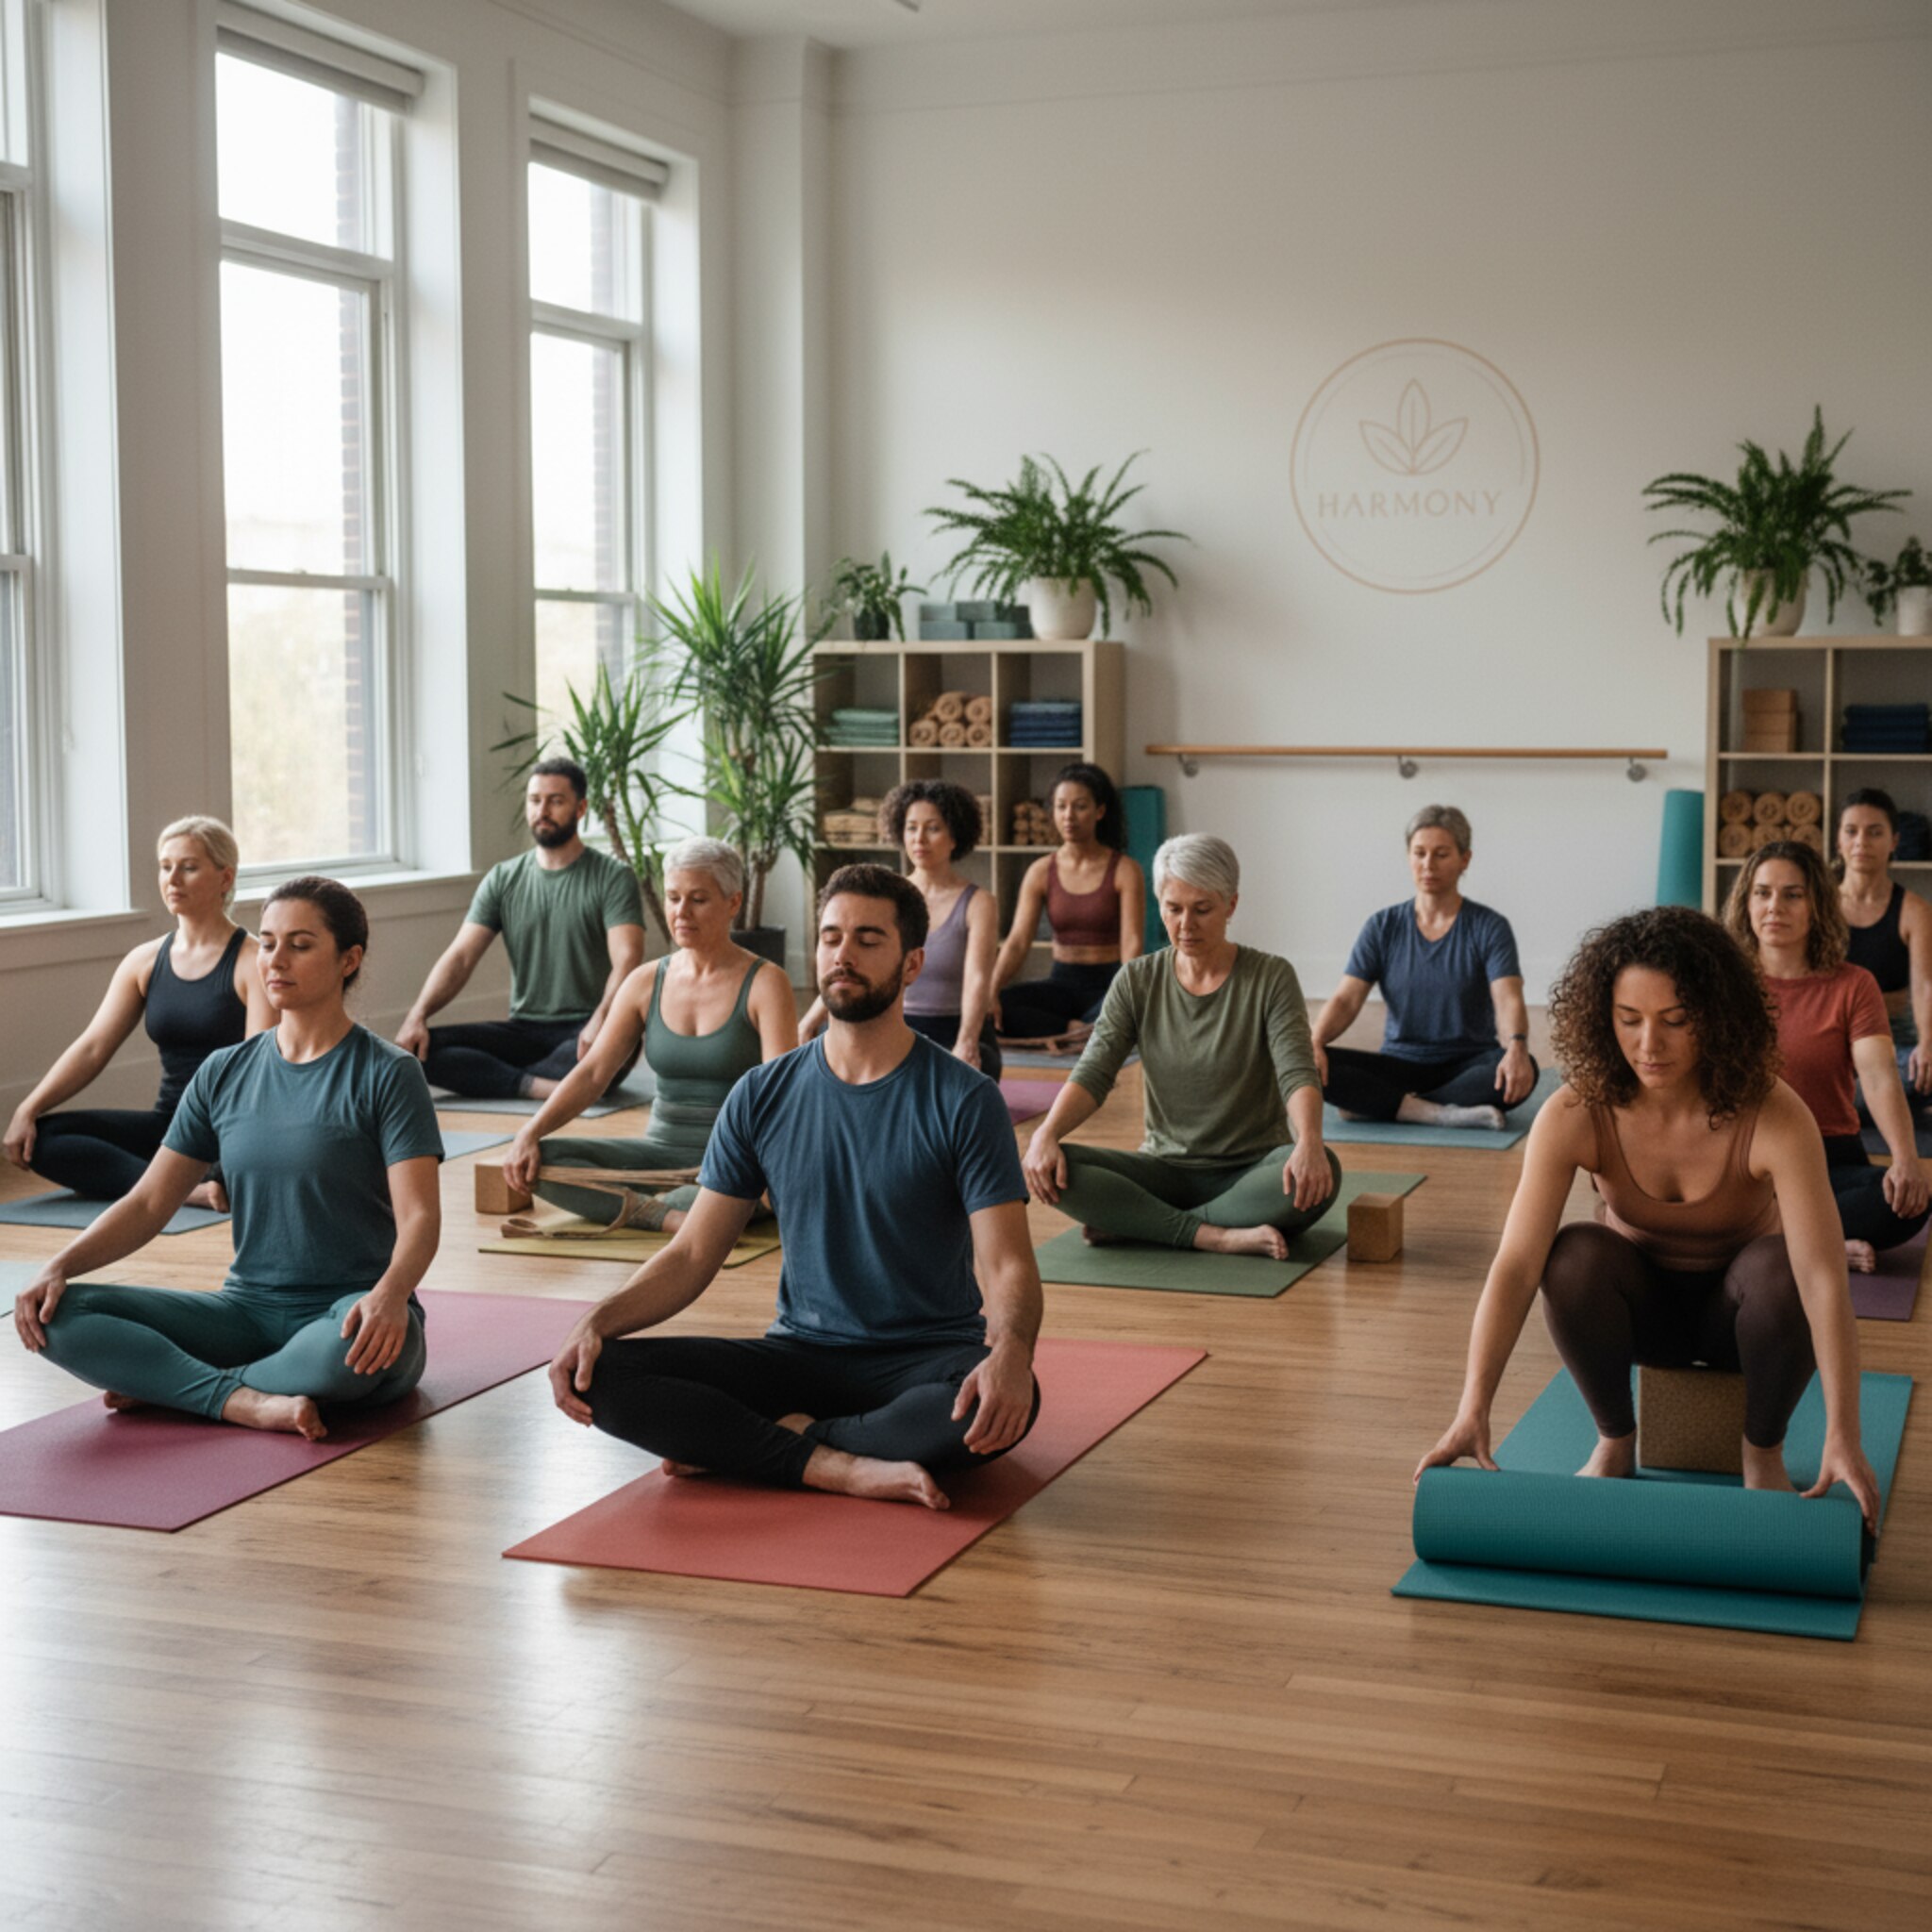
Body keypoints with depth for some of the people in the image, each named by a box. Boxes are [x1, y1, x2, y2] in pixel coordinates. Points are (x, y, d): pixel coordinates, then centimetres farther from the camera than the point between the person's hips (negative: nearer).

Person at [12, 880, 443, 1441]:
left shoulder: (387, 1074, -5)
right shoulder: (224, 1074, 10)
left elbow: (419, 1216, -15)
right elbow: (148, 1204, 9)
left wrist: (389, 1294, -37)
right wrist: (61, 1265, -9)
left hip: (345, 1313, -4)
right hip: (250, 1308, 4)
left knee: (361, 1346, -42)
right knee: (56, 1316, -15)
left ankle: (167, 1383, -17)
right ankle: (251, 1402, -25)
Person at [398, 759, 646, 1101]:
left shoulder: (613, 877, -2)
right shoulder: (503, 879, 10)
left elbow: (626, 960, -16)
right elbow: (460, 957, 2)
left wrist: (601, 1022, -36)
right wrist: (417, 1016, -16)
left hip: (583, 1033, -3)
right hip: (524, 1030, 4)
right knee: (421, 1048, -20)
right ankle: (540, 1086, -31)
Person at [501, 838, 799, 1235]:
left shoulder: (765, 983, -6)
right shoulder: (646, 982, 7)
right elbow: (592, 1072, 0)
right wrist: (531, 1132, -17)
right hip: (663, 1150, 5)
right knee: (536, 1161, -19)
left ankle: (633, 1207, -25)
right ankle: (667, 1217, -29)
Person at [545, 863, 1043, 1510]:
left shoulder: (965, 1101, -5)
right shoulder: (762, 1096, 6)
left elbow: (1005, 1266, -12)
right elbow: (693, 1255, 6)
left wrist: (1011, 1350, -35)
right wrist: (597, 1322, -13)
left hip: (926, 1360, -3)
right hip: (801, 1354, 3)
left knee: (1003, 1405, -38)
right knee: (600, 1374, -19)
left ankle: (792, 1437, -18)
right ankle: (842, 1467, -25)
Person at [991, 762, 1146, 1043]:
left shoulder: (1125, 870, -5)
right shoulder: (1041, 872, 3)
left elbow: (1132, 943, -15)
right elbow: (1017, 942, -6)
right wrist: (991, 991, -24)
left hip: (1109, 983, -3)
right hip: (1062, 982, 3)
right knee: (1001, 1009, -27)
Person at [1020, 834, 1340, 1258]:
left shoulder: (1270, 978, -5)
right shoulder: (1136, 981, 2)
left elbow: (1297, 1074, -18)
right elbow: (1092, 1074, -7)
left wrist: (1309, 1140, -40)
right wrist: (1046, 1132, -28)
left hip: (1252, 1171, -1)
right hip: (1167, 1170, 2)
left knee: (1318, 1172, -36)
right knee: (1052, 1168, -25)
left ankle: (1132, 1224, -25)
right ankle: (1216, 1236, -27)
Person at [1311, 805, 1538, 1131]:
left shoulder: (1488, 927, -3)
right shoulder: (1383, 927, 4)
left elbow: (1509, 1002, -18)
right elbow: (1345, 1000, -5)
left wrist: (1517, 1048, -41)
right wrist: (1315, 1043, -27)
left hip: (1468, 1067, -1)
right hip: (1401, 1064, 2)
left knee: (1522, 1073, -36)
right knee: (1314, 1065, -26)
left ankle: (1376, 1106, -30)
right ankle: (1439, 1114, -32)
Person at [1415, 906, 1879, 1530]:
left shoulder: (1773, 1117, -30)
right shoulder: (1575, 1116, -26)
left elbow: (1824, 1279, -37)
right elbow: (1515, 1266, -32)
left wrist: (1842, 1438, -47)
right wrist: (1472, 1413, -43)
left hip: (1739, 1309, -1)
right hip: (1641, 1305, 1)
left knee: (1780, 1267, -34)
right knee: (1575, 1255, -31)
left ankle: (1763, 1452, -8)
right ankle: (1615, 1442, -7)